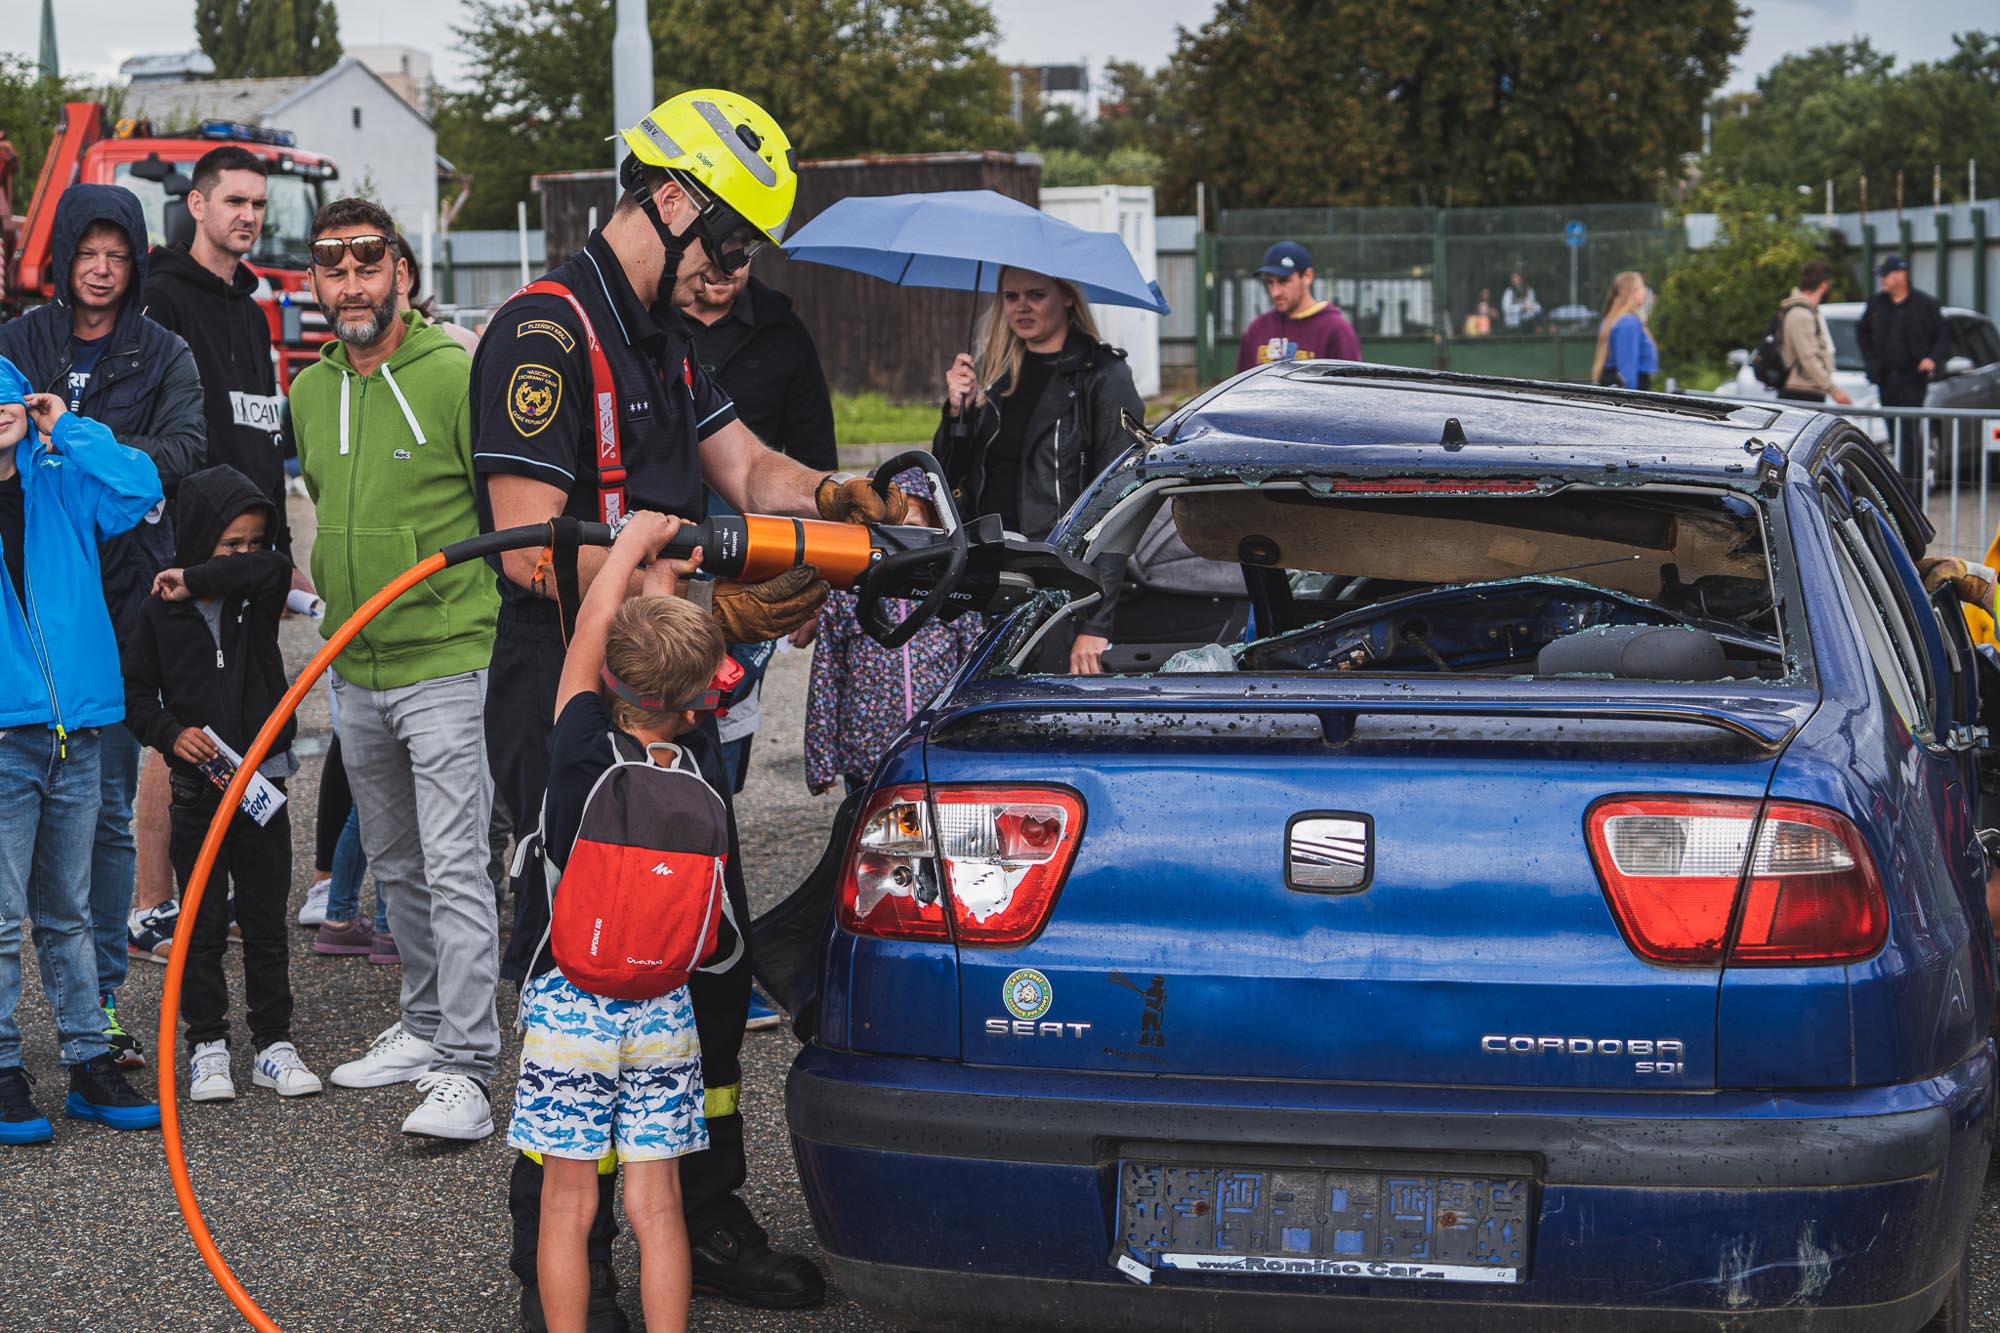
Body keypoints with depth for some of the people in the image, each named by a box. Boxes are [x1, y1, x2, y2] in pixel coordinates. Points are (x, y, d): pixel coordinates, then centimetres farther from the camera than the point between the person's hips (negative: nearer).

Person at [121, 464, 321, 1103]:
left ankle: (273, 1042, 16)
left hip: (263, 783, 1)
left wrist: (197, 579, -20)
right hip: (198, 788, -1)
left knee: (267, 923, 7)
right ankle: (207, 1044, 14)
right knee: (202, 926, 5)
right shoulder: (161, 611, -2)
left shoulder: (258, 595, 1)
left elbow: (277, 567, -22)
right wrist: (171, 733, -14)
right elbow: (135, 692, 2)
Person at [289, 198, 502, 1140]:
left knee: (454, 869, -10)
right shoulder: (308, 392, 9)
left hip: (448, 663, -7)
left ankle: (464, 1070, -10)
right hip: (353, 673, 7)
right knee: (394, 864, 17)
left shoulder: (454, 375, -11)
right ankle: (424, 1026, 30)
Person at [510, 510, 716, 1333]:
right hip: (662, 1009, 2)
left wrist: (634, 541, 13)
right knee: (656, 1201, 7)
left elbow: (591, 628, 2)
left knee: (568, 1202, 4)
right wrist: (660, 581, 24)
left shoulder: (582, 749, -13)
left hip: (570, 1007, -2)